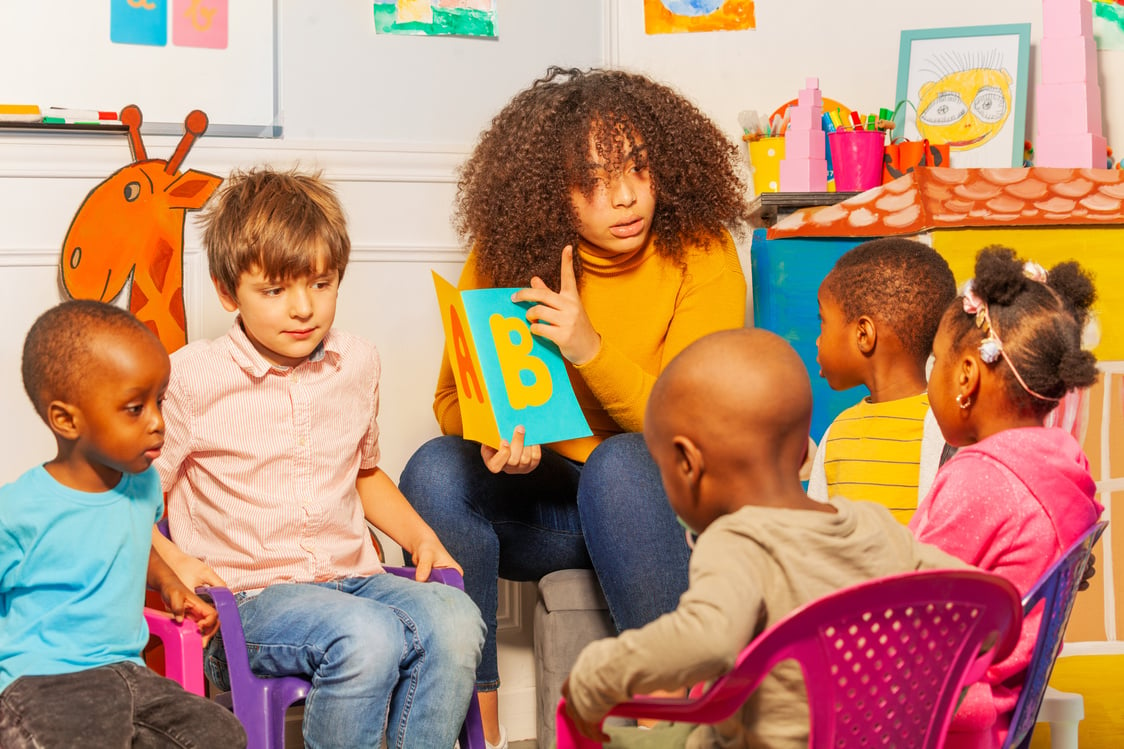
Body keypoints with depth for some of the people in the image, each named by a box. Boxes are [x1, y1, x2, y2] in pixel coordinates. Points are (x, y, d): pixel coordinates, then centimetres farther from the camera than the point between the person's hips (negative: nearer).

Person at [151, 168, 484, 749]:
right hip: (244, 597, -5)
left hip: (350, 578, 5)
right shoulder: (190, 378, -4)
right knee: (369, 635, -35)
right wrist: (174, 564, -18)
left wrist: (420, 536, 14)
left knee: (454, 619, -26)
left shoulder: (357, 364, 12)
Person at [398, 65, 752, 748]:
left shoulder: (700, 253, -11)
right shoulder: (506, 254, -5)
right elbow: (454, 399, -1)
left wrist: (590, 349, -30)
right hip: (539, 499, 2)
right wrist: (496, 437, -25)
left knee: (621, 462, -35)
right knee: (435, 470, -26)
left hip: (659, 497, -2)